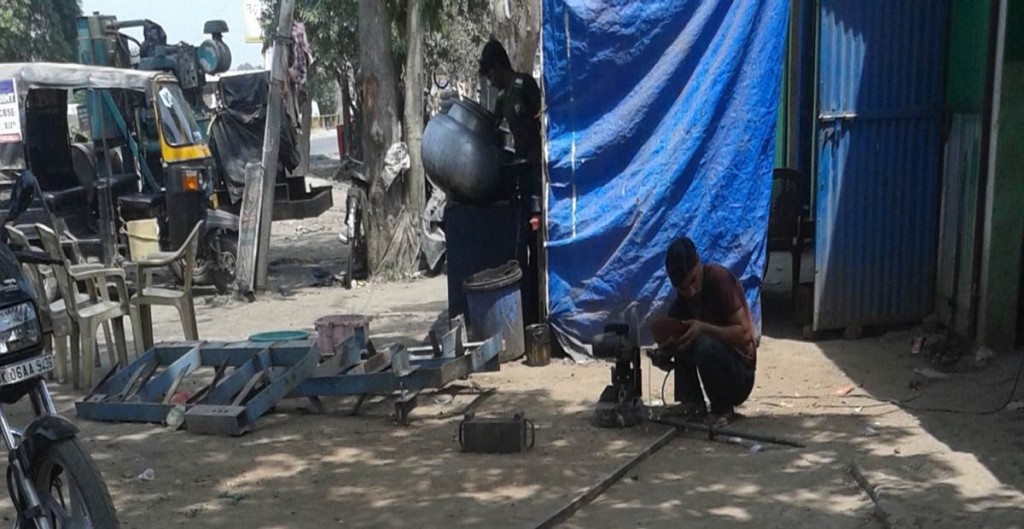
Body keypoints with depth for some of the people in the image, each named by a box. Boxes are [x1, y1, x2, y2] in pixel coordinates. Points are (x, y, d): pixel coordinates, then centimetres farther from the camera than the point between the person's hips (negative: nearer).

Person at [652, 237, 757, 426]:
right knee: (676, 313, -9)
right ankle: (692, 401, -5)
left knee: (706, 346, -36)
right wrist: (665, 354, -17)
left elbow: (744, 334, -22)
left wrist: (704, 328, -34)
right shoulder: (684, 293, 0)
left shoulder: (719, 277, -20)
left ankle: (724, 409, -8)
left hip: (741, 376, -7)